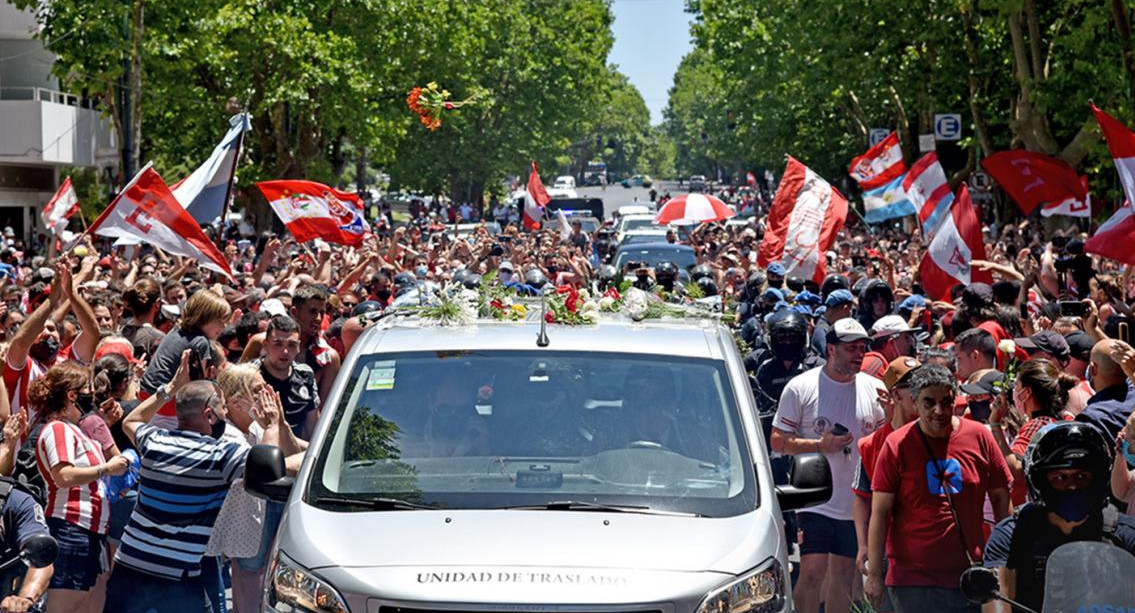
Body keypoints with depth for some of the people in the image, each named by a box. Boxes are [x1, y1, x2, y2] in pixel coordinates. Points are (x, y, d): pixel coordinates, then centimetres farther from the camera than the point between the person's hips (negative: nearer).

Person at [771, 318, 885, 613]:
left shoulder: (873, 388, 7)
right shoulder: (801, 387, -3)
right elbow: (778, 441, -3)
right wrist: (821, 445, -16)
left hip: (857, 501, 4)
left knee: (844, 577, 10)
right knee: (812, 573, -12)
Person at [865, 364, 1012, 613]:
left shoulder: (979, 436, 3)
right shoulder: (897, 445, -3)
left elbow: (1001, 497, 11)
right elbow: (880, 513, -3)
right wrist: (874, 574, -7)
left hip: (970, 574, 2)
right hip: (912, 578, -2)